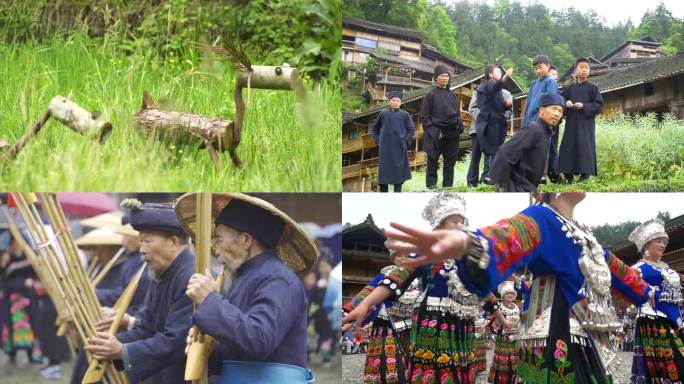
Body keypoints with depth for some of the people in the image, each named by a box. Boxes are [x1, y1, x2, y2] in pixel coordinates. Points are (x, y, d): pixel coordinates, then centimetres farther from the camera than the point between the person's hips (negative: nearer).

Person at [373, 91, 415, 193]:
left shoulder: (405, 115, 4)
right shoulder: (383, 113, 7)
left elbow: (411, 130, 5)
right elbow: (375, 128, 17)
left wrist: (406, 142, -4)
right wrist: (377, 141, 8)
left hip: (399, 147, -1)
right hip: (385, 148, 1)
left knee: (399, 169, 0)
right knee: (384, 169, 2)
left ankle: (398, 191, 6)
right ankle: (383, 191, 9)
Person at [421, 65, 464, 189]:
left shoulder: (452, 95, 15)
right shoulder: (431, 95, -1)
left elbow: (457, 114, 21)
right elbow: (424, 116, -5)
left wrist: (459, 127, 7)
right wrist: (432, 131, -14)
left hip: (452, 134, 5)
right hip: (437, 135, -5)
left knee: (450, 160, 6)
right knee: (433, 160, -1)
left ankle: (448, 185, 11)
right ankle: (431, 185, 2)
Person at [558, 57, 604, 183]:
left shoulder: (592, 88, 0)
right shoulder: (571, 88, 10)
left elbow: (599, 105, -5)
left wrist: (584, 106, -16)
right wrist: (566, 103, -9)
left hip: (586, 122, -4)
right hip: (571, 122, 4)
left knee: (585, 146, -7)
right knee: (568, 146, 1)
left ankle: (585, 175, -4)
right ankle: (568, 175, 6)